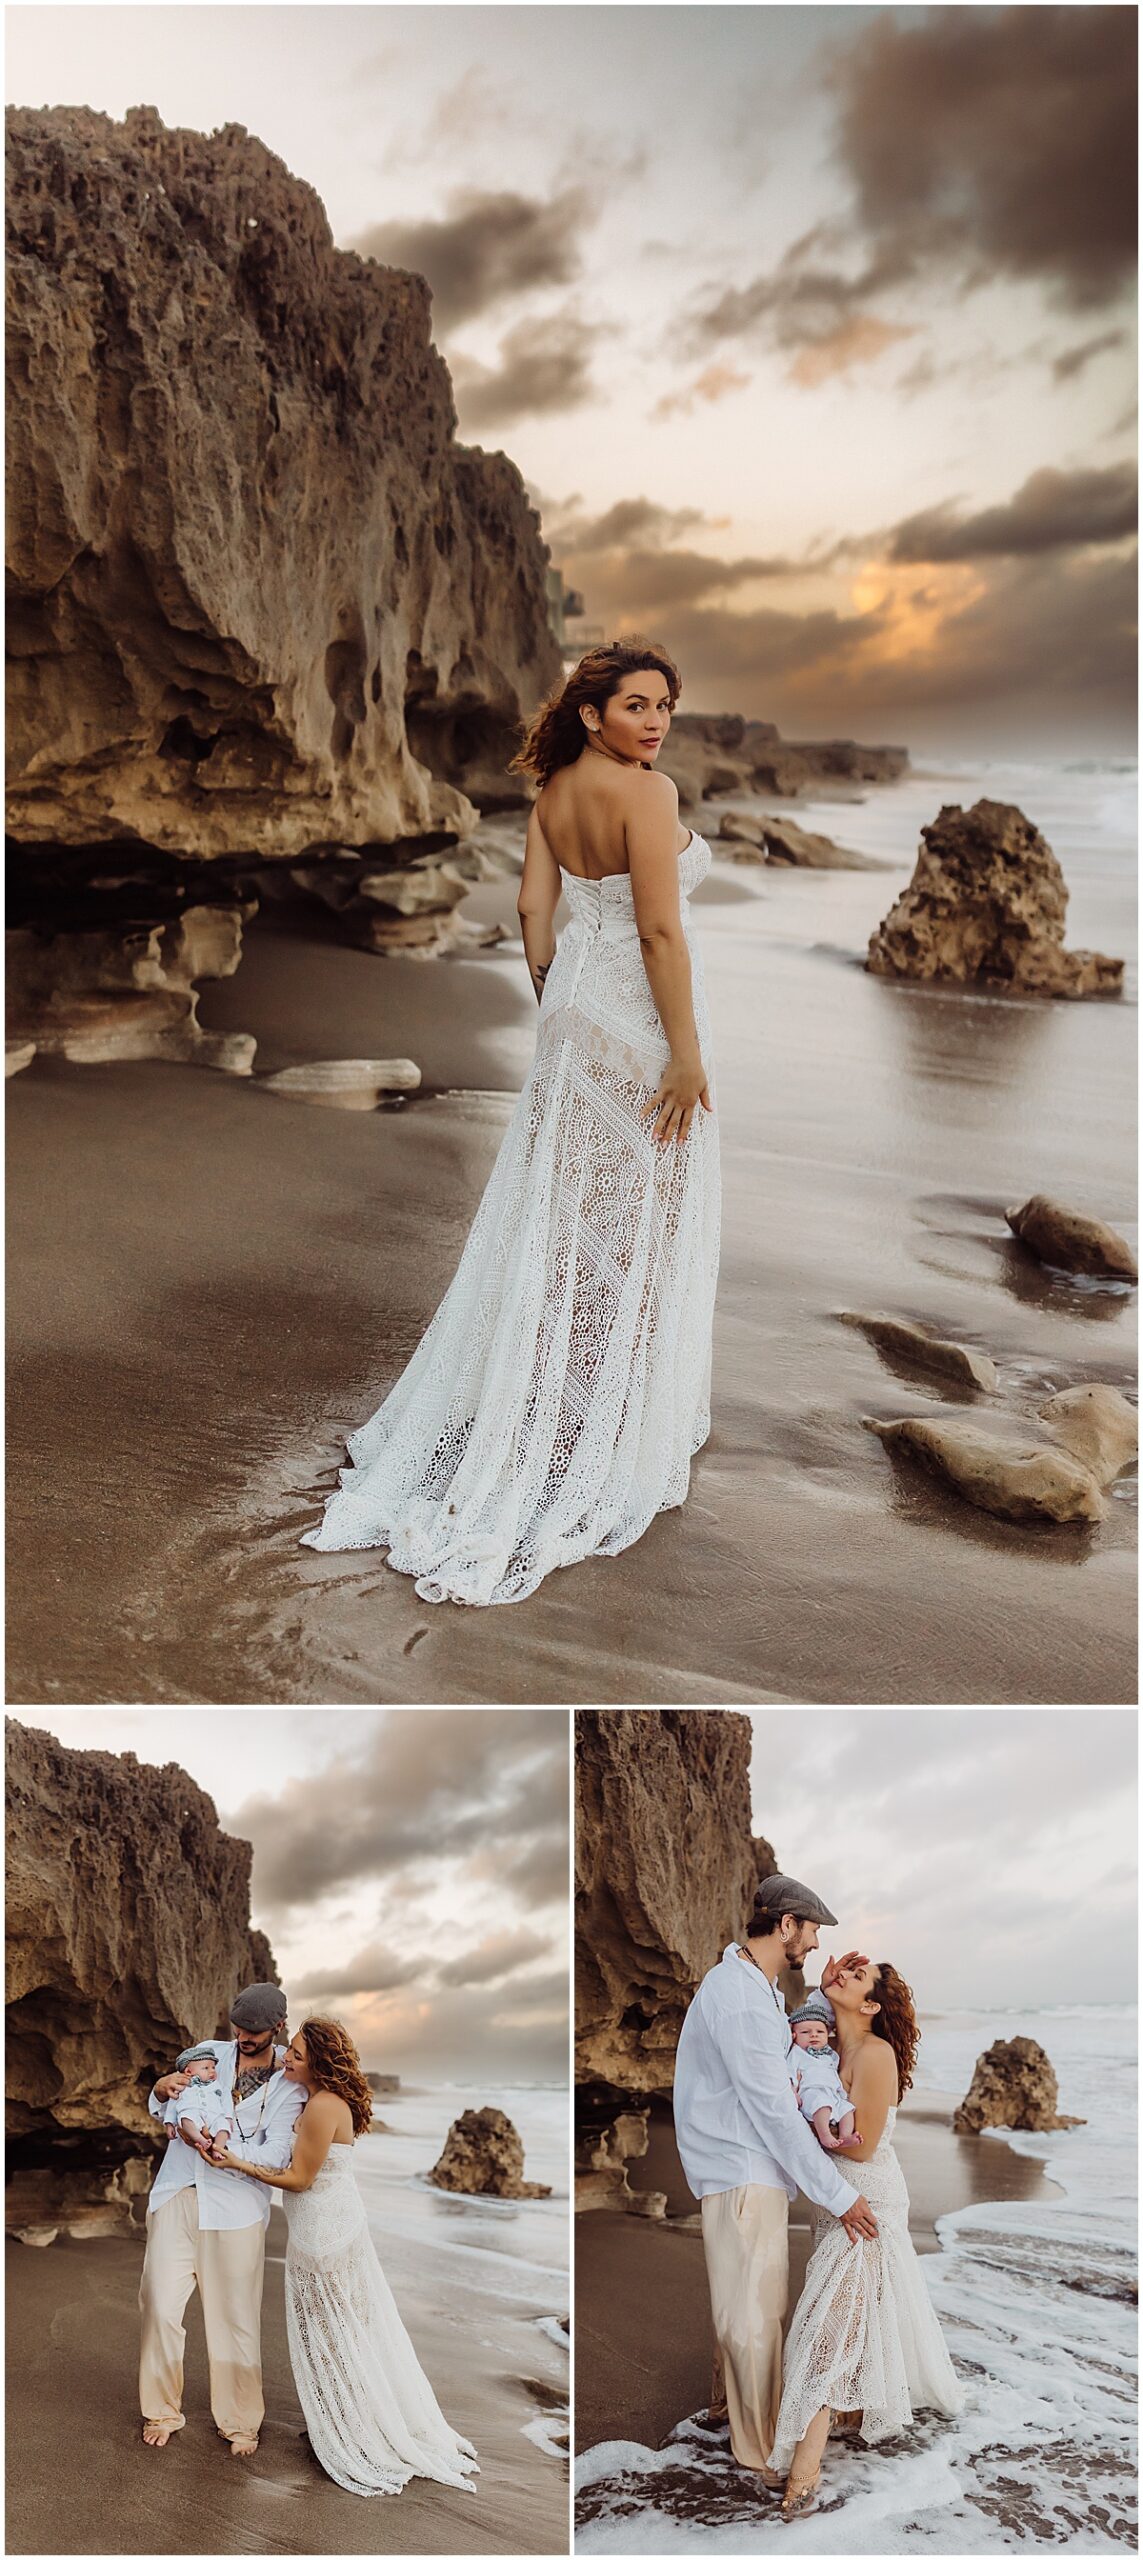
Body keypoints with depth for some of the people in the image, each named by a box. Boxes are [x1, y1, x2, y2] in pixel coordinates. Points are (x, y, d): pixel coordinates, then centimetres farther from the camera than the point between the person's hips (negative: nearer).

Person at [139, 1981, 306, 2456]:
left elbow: (276, 2154, -7)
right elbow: (160, 2113, 16)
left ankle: (240, 2422, 18)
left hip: (235, 2207, -2)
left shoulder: (288, 2082, 1)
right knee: (161, 2306, -1)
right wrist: (162, 2090, -7)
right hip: (177, 2197, 2)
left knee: (235, 2318, 1)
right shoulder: (210, 2055, 9)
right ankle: (161, 2412, 18)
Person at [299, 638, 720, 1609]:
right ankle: (612, 1435, 13)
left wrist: (559, 1009, 19)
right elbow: (660, 930, -22)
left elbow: (534, 908, 10)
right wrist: (688, 1053, -19)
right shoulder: (647, 794, -19)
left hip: (577, 1009, 8)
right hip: (641, 1019, -8)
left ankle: (539, 1411, 28)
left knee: (561, 1209, 17)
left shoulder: (554, 791, 6)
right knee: (637, 1226, 3)